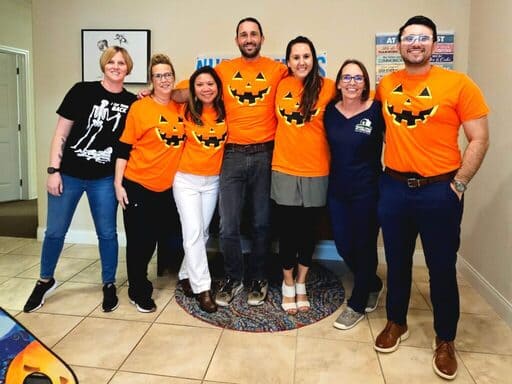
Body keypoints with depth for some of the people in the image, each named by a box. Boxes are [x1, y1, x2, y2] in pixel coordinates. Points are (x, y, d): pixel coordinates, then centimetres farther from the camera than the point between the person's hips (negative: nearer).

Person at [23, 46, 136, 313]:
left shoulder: (131, 103, 0)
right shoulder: (82, 91, -5)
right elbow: (61, 133, -5)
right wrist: (53, 171, -8)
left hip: (104, 179, 1)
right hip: (69, 174, -1)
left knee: (107, 233, 7)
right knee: (55, 231, 9)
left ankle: (109, 284, 25)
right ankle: (45, 281, 32)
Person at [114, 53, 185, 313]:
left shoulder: (180, 108, 5)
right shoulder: (139, 107, -7)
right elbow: (124, 148, -6)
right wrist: (118, 183, -10)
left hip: (167, 187, 5)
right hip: (138, 185, -5)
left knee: (161, 235, 14)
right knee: (139, 240, 2)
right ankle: (139, 292, 22)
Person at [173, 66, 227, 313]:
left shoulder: (225, 112, -1)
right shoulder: (186, 112, -5)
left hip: (213, 181, 3)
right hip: (186, 180, -2)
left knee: (202, 232, 10)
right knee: (193, 232, -8)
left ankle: (186, 274, 29)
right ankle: (202, 288, 0)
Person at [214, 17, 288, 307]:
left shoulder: (277, 69, 5)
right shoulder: (223, 69, 9)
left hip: (265, 155, 0)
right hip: (232, 155, 1)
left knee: (262, 223, 10)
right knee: (228, 226, 1)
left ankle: (258, 279, 28)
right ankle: (233, 279, 23)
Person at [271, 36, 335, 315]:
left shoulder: (327, 87, -4)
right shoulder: (281, 85, 3)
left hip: (316, 171, -1)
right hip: (284, 169, 1)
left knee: (308, 229, 11)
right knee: (287, 229, 8)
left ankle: (301, 284, 31)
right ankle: (288, 284, 28)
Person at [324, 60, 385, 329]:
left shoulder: (376, 111, -10)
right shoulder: (330, 110, 2)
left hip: (366, 190, -4)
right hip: (337, 189, 4)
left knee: (364, 246, 7)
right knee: (343, 245, 12)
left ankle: (357, 305, 26)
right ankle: (373, 285, 39)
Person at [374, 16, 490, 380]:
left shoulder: (458, 83, -5)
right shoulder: (386, 85, 6)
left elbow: (479, 139, -5)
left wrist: (459, 184, -9)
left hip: (439, 190, -3)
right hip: (394, 186, 3)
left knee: (442, 267, 7)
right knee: (397, 261, 14)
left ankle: (445, 340, 27)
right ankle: (396, 323, 34)